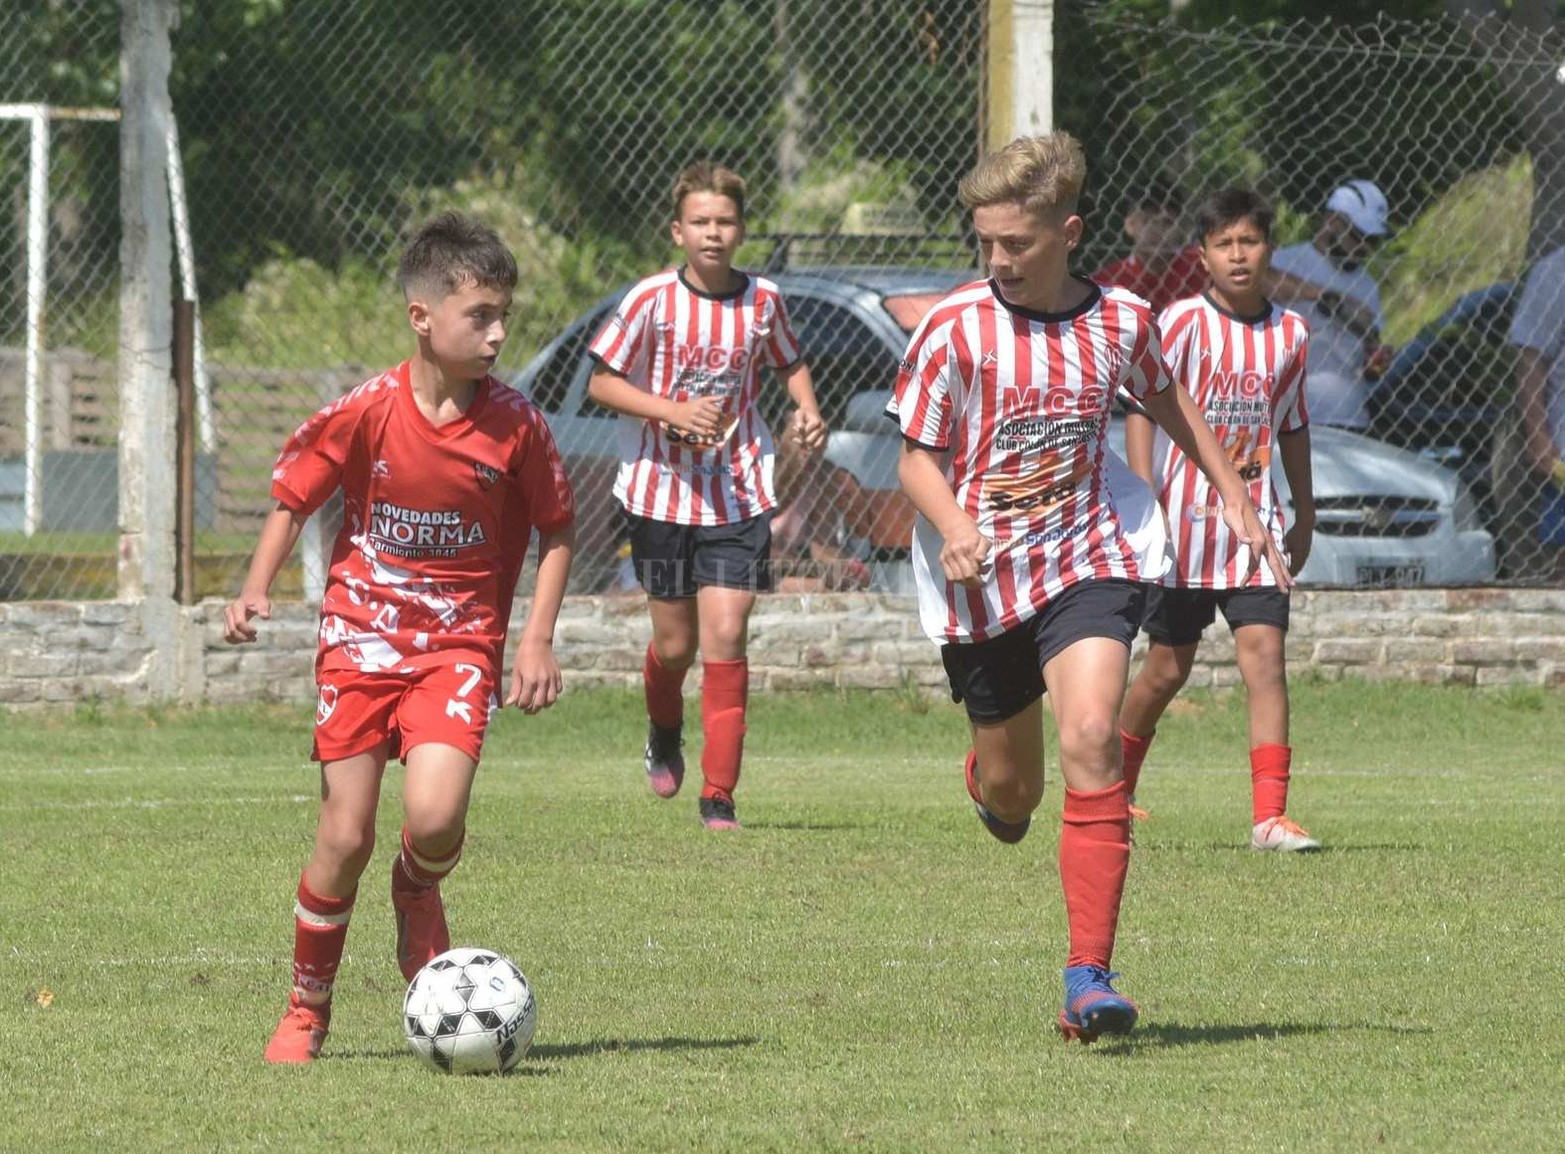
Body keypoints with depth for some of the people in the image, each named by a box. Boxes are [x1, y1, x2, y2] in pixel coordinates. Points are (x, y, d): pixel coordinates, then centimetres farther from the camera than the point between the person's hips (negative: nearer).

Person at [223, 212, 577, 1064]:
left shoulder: (515, 426, -7)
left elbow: (557, 530, 6)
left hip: (460, 642, 0)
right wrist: (257, 586, -11)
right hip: (362, 636, 0)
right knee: (345, 839, -2)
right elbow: (292, 497, 4)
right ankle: (307, 1010, 18)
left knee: (434, 816, -22)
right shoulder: (364, 414, -9)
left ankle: (419, 898, 15)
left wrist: (538, 641, -2)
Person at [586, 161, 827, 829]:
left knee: (725, 636, -9)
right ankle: (664, 734, 44)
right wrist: (674, 411, -19)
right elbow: (601, 383, -6)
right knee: (675, 643, 9)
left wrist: (807, 409, -2)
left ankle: (718, 795, -4)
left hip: (738, 493, 1)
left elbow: (789, 362, 18)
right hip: (661, 491, -1)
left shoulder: (762, 301, -1)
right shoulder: (652, 301, -10)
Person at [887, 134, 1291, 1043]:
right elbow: (917, 457, -5)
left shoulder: (1123, 320, -1)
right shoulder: (955, 330, -9)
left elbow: (1168, 402, 21)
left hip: (1090, 560, 0)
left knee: (1091, 739, -22)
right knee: (1011, 789, 10)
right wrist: (954, 529, -25)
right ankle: (992, 785, 54)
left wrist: (1235, 498, 24)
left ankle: (1091, 977, -22)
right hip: (982, 582, 0)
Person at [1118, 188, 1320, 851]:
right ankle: (1110, 791, 32)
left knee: (1264, 653, -12)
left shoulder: (1290, 334, 6)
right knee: (1168, 667, 8)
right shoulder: (1184, 322, -7)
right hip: (1183, 519, -3)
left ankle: (1270, 816, -17)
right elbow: (1141, 406, -11)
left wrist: (1304, 516, 23)